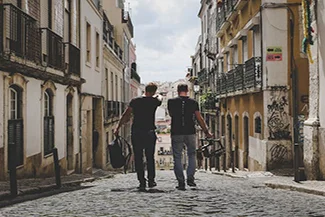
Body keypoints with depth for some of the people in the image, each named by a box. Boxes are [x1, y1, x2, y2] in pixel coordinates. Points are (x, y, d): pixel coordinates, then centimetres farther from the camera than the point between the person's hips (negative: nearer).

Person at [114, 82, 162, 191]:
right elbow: (160, 98, 27)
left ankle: (142, 182, 1)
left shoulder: (135, 101, 2)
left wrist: (118, 127, 1)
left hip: (136, 132, 0)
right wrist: (158, 95, 50)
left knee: (138, 158, 3)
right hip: (149, 132, 0)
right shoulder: (154, 101, 2)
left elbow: (126, 115, -2)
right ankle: (151, 180, 15)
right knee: (150, 157, 12)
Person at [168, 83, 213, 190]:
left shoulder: (171, 102, 1)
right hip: (190, 133, 1)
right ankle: (190, 178, 1)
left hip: (176, 133, -1)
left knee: (177, 158, 5)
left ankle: (181, 182, 0)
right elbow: (199, 118, 5)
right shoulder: (193, 102, 3)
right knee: (192, 156, 15)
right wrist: (206, 131, 13)